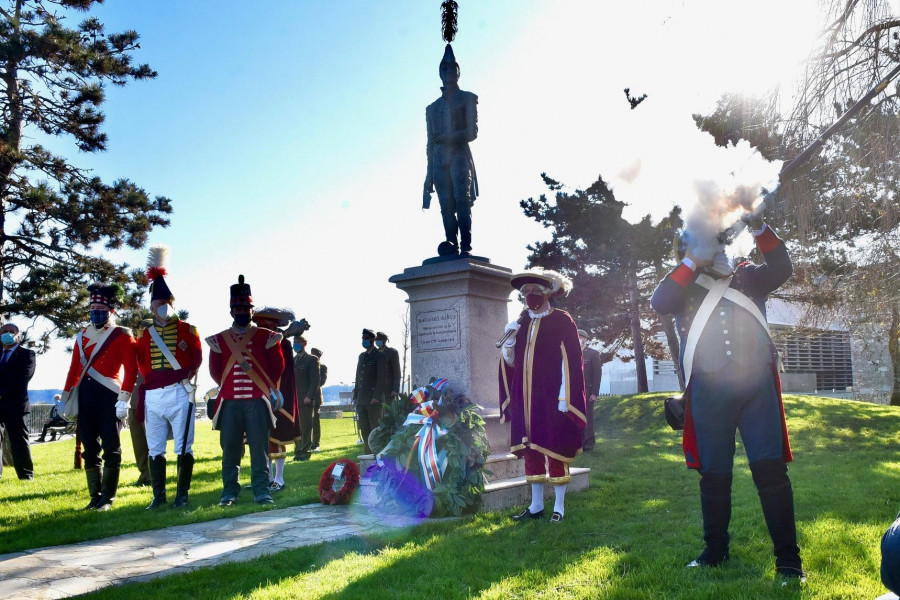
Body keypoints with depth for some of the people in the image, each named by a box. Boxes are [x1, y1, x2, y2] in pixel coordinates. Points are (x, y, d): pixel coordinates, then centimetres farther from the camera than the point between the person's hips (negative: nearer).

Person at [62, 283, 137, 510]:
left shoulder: (122, 335, -2)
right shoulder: (82, 336, 13)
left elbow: (131, 369, -8)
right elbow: (74, 369, 15)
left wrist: (124, 399, -14)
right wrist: (66, 399, 11)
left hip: (109, 397, -5)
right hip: (85, 398, 5)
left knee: (111, 448, -1)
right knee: (89, 449, 9)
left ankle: (108, 498, 8)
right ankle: (95, 497, 18)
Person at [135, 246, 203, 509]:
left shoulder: (187, 330, 5)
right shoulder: (144, 334, 13)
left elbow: (197, 358, 1)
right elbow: (142, 365, 12)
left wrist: (185, 377, -10)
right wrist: (152, 379, 0)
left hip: (180, 393, -3)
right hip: (152, 396, 3)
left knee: (183, 447, -1)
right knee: (155, 449, 7)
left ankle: (182, 495, 7)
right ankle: (158, 495, 16)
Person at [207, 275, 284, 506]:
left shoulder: (267, 337, 5)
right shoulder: (219, 340, 9)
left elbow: (277, 367, 7)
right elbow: (215, 371, 12)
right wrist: (230, 387, 11)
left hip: (258, 402, -1)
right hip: (230, 403, 2)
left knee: (259, 448, -1)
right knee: (229, 448, 5)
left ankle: (262, 491, 4)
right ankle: (229, 492, 15)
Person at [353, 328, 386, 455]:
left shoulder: (379, 356, -3)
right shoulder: (362, 356, 18)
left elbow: (382, 378, -9)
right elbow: (358, 377, 18)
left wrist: (376, 397, -16)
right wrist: (355, 396, 12)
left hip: (373, 400, -7)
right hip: (361, 400, 7)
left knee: (375, 428, -4)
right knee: (364, 430, 8)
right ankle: (368, 453, 13)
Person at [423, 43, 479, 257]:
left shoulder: (468, 98, 13)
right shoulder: (432, 108, 26)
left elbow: (472, 132, 0)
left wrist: (450, 138, -16)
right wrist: (429, 174, 16)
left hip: (459, 155, -4)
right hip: (439, 160, 4)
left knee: (462, 198, -20)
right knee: (446, 206, -8)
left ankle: (466, 246, -27)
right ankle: (452, 245, -15)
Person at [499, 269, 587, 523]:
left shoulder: (562, 321, -5)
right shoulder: (521, 323, 12)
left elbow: (570, 361, -10)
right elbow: (510, 361, 13)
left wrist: (565, 398, -16)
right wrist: (509, 340, -6)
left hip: (551, 399, -5)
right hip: (526, 399, 5)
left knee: (555, 449, 0)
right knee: (530, 449, 9)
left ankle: (559, 507, 12)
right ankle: (536, 505, 20)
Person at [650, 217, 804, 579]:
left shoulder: (746, 276, 16)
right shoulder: (685, 288, 11)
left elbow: (780, 270, 0)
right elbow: (659, 303, -8)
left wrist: (759, 228, -11)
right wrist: (691, 262, -8)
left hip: (757, 385, 0)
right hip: (709, 390, 0)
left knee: (771, 468, -3)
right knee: (713, 473, 8)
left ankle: (788, 557, 5)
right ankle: (715, 550, 21)